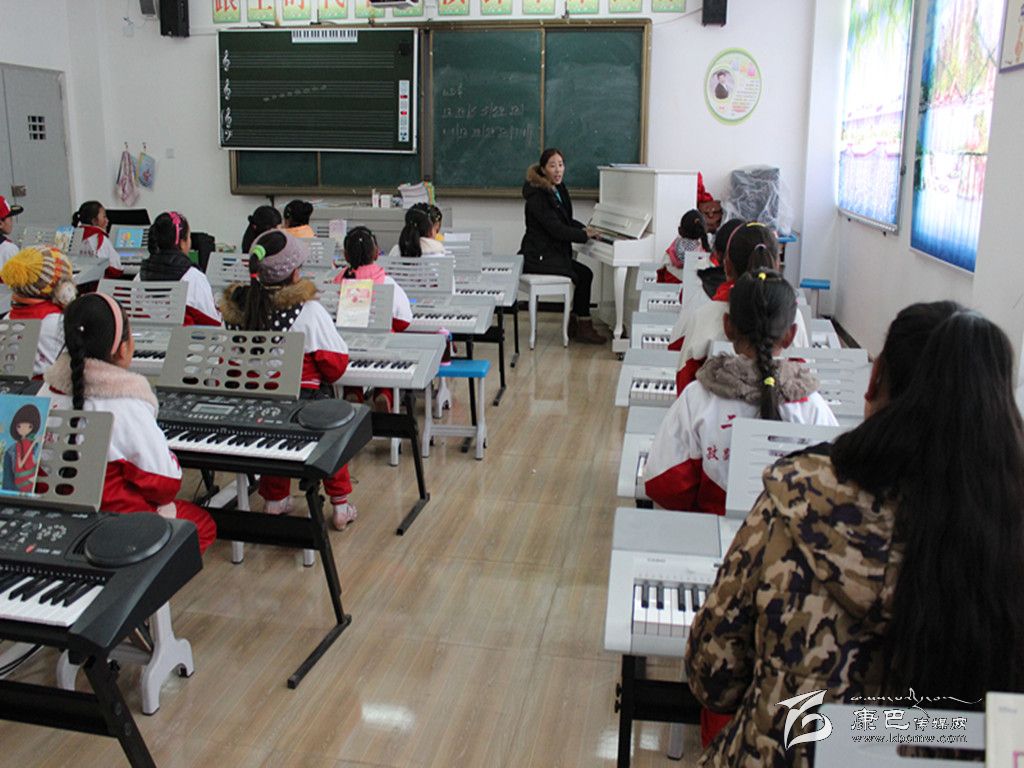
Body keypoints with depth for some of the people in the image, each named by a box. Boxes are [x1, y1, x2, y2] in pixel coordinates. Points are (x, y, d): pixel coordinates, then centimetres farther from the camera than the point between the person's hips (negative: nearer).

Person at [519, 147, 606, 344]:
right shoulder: (538, 195, -18)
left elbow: (566, 219, 23)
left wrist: (583, 228, 5)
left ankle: (574, 323, 8)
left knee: (585, 274, -1)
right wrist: (584, 235, -12)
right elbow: (556, 229, -22)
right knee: (583, 276, -11)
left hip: (552, 252, 9)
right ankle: (583, 327, 2)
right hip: (539, 257, -9)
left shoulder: (558, 189, 10)